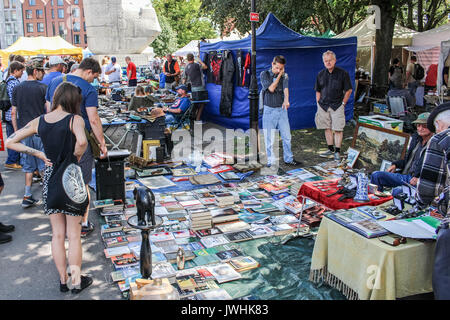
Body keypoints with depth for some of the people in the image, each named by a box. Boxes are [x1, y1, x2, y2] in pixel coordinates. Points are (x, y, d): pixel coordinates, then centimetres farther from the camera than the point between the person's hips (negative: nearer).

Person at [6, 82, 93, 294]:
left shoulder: (39, 121, 2)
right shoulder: (75, 119, -12)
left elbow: (10, 142, 4)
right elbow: (82, 141, -32)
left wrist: (39, 154, 3)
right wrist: (76, 158, -13)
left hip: (50, 178, 4)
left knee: (57, 234, 15)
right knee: (73, 235, 8)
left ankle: (63, 280, 25)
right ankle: (77, 281, 17)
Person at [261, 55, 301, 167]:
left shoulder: (285, 76, 5)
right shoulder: (264, 74, -2)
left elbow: (286, 89, -11)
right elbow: (271, 89, -13)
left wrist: (286, 100, -30)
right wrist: (279, 75, -10)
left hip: (281, 109, 3)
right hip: (269, 110, -3)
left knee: (287, 136, 6)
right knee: (269, 138, 0)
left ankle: (288, 159, 20)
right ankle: (271, 161, 12)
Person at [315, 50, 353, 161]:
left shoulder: (342, 73, -4)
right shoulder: (321, 74, 7)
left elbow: (348, 90, 0)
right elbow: (318, 91, 15)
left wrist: (343, 103, -5)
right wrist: (319, 104, 7)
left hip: (337, 106, -4)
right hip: (324, 106, 4)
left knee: (338, 129, -4)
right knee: (327, 128, 10)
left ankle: (337, 151, 3)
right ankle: (330, 149, 21)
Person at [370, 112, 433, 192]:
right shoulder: (416, 138, 15)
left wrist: (420, 180, -22)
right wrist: (395, 165, 11)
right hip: (405, 176, 8)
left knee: (396, 191, -34)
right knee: (376, 175, -8)